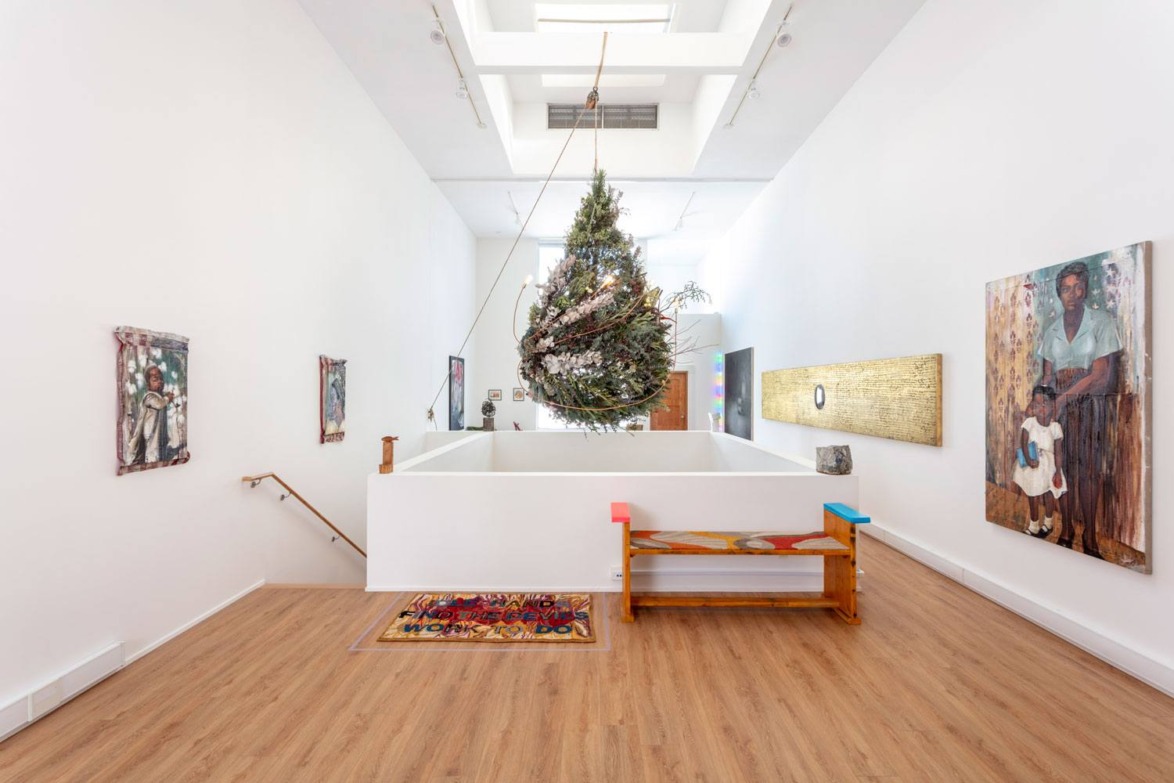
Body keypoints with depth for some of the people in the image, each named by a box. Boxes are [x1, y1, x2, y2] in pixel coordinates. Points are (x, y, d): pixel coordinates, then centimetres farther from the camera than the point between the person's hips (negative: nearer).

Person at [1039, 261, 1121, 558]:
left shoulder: (1102, 322, -4)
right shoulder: (1051, 330, 6)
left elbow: (1101, 374, -11)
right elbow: (1047, 376, 6)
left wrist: (1065, 396, -18)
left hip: (1090, 403, -2)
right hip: (1059, 404, 3)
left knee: (1089, 469, 0)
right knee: (1063, 467, 5)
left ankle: (1090, 536, 9)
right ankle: (1066, 529, 14)